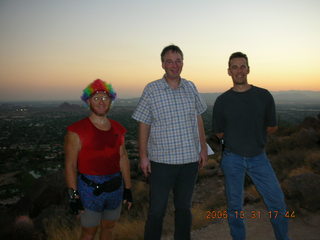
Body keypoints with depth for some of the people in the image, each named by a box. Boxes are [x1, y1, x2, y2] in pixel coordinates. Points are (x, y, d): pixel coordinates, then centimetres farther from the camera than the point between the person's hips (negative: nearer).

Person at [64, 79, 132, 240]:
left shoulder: (117, 129, 5)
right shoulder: (77, 130, -12)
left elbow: (123, 158, 9)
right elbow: (70, 165, -12)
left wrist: (128, 188, 10)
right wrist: (74, 195, -13)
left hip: (115, 188, 5)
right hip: (90, 189, -5)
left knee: (108, 227, 20)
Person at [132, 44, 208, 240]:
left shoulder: (191, 88, 4)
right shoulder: (151, 90, -6)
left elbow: (198, 119, 12)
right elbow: (144, 125, -3)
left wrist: (203, 148, 11)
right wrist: (143, 156, -5)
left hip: (190, 159, 3)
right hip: (161, 160, -3)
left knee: (184, 207, 17)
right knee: (157, 210, 6)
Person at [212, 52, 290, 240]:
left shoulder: (264, 96, -4)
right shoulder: (222, 101, -5)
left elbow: (272, 127, 4)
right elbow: (219, 133, 3)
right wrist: (254, 131, 6)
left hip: (258, 157, 1)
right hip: (232, 159, -1)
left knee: (277, 201, 4)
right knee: (234, 205, 8)